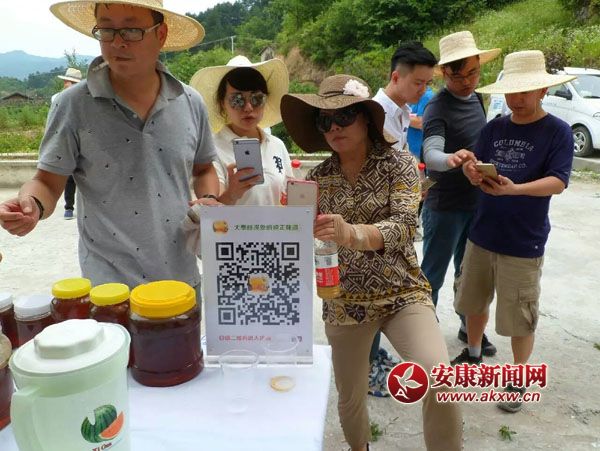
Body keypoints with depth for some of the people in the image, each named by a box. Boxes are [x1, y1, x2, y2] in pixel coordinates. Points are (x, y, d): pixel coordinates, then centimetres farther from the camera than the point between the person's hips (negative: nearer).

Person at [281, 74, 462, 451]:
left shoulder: (399, 165, -5)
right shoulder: (319, 177, 2)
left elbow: (403, 226, -21)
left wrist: (351, 233, -40)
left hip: (404, 293, -2)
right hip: (344, 302, 3)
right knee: (350, 399, 14)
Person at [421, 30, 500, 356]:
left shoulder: (476, 99, 7)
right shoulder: (437, 108, -17)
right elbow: (430, 154, -33)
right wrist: (449, 159, -54)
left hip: (476, 202, 8)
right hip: (445, 207, -7)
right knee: (433, 275, 5)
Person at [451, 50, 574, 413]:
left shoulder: (558, 132, -8)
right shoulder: (494, 128, 4)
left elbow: (558, 182, -18)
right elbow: (477, 171, 1)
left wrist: (514, 188, -35)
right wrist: (472, 171, -23)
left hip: (524, 244, -4)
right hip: (482, 235, 5)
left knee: (520, 318, 6)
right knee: (474, 302, 19)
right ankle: (473, 354, 43)